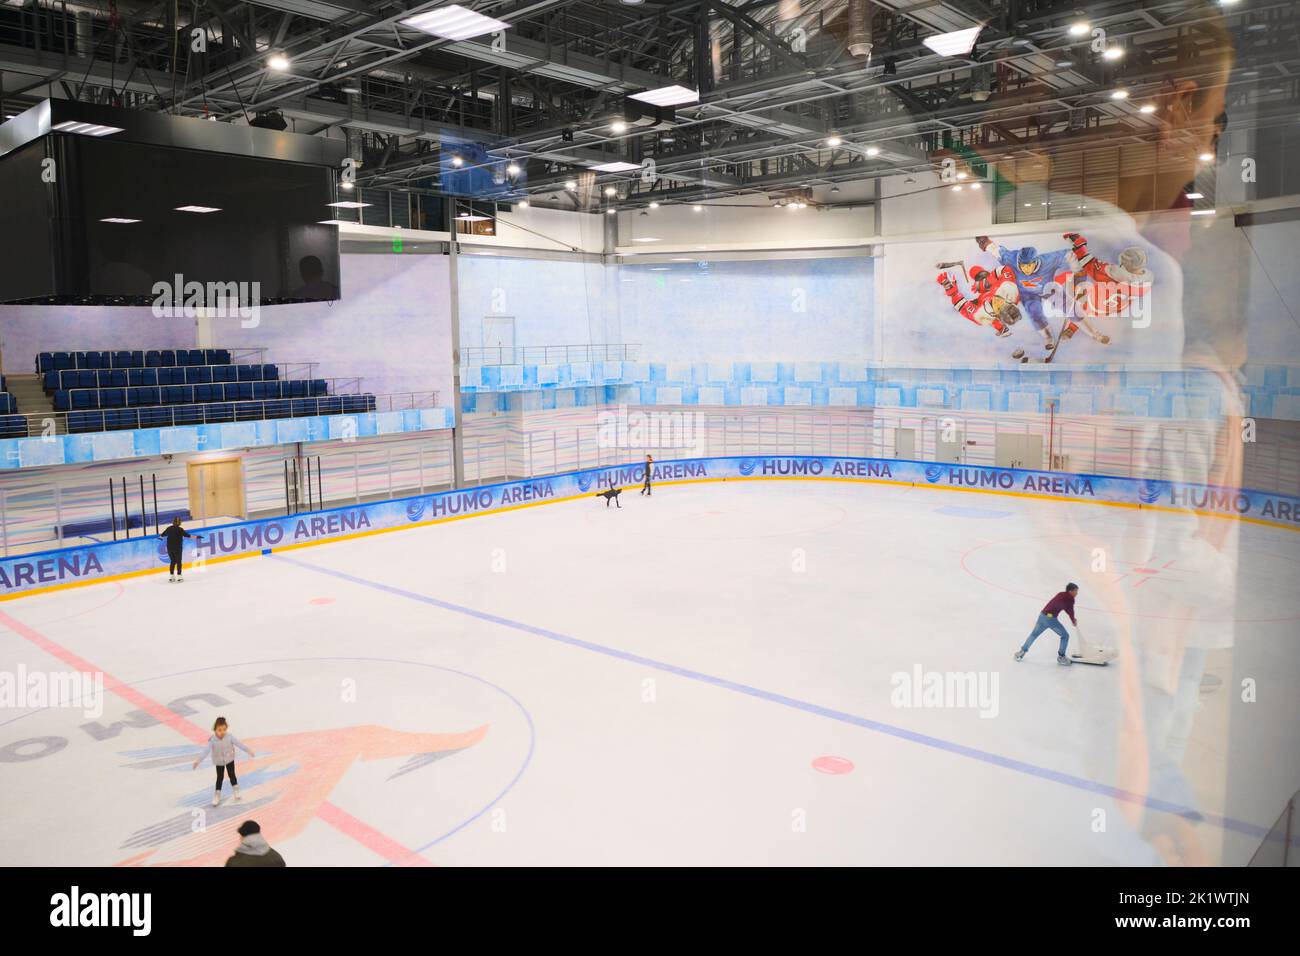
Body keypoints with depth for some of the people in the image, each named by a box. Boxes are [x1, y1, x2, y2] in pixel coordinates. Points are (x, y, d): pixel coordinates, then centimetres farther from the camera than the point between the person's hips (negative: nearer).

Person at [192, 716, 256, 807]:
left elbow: (239, 743, -18)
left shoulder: (230, 736, -24)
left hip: (229, 760, 1)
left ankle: (236, 791, 32)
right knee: (219, 777, 11)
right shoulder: (212, 740, -27)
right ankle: (217, 795, 29)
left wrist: (248, 751, -15)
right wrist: (198, 760, -42)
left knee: (232, 775, 11)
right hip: (219, 762, -1)